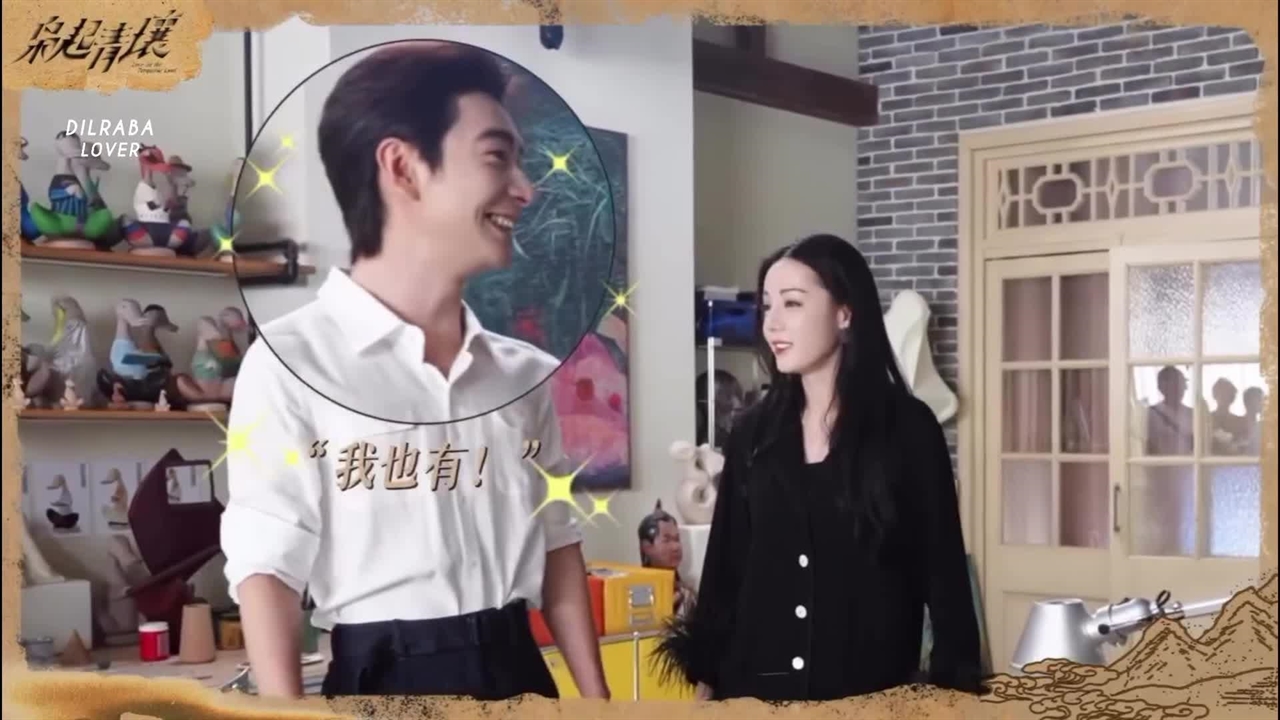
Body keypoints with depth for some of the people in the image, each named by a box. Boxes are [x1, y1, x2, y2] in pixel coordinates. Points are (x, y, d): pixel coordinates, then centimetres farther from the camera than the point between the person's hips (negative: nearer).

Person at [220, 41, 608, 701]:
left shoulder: (526, 372, 7)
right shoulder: (292, 359, -11)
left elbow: (558, 548, 12)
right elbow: (266, 571, -12)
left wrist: (596, 698, 9)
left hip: (521, 673, 6)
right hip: (383, 679, -5)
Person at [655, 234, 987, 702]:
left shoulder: (908, 429, -5)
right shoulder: (753, 433, 4)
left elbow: (943, 573, -4)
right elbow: (724, 567, 8)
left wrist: (956, 691, -7)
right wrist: (706, 684, 7)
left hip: (870, 689, -3)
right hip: (755, 685, 3)